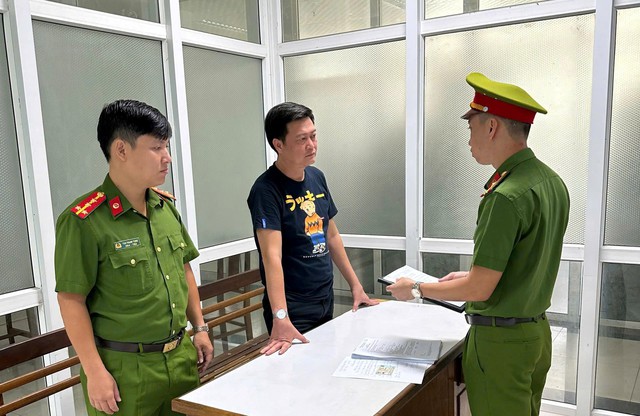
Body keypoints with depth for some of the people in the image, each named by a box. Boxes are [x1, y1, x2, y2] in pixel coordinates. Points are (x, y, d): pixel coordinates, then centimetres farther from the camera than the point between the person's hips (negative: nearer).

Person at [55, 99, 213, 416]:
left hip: (181, 357, 6)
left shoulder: (165, 206, 3)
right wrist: (94, 372, -12)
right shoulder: (83, 220, -17)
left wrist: (199, 328, 12)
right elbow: (71, 300, -13)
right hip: (124, 368, -6)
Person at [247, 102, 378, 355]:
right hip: (293, 308, -7)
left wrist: (355, 284, 12)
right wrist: (280, 318, -36)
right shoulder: (266, 190, -19)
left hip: (326, 300, 7)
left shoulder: (317, 177, 3)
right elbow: (272, 256, -29)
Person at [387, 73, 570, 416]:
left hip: (500, 339, -8)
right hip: (537, 332, 9)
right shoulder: (552, 182, 3)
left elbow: (480, 289, -22)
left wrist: (416, 289, -8)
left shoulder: (505, 196, -25)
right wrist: (474, 274, 16)